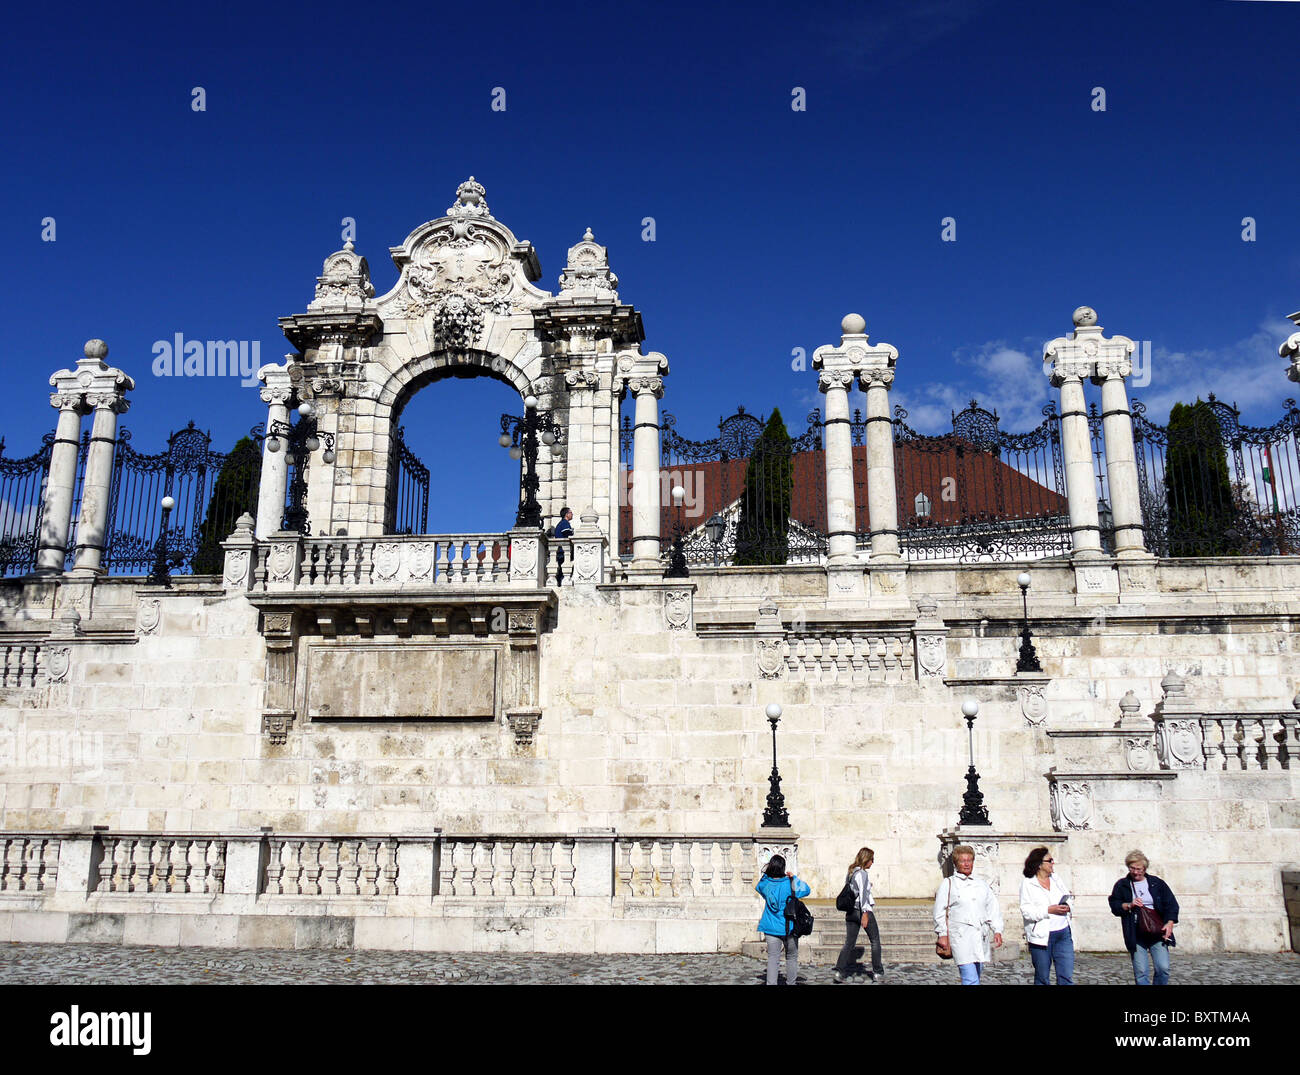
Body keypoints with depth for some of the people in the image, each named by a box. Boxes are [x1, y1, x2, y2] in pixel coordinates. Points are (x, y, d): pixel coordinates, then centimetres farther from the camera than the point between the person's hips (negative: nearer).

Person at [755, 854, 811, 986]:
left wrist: (767, 873, 11)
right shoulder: (789, 884, -13)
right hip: (789, 927, -2)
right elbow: (807, 890, 1)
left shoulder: (765, 883, -4)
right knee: (791, 958, 15)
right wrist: (794, 878, 6)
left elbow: (757, 887, 21)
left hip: (771, 928, 2)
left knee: (773, 958, 2)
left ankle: (771, 983, -7)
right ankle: (790, 983, 22)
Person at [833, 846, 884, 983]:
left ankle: (840, 971, -6)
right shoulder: (862, 873, -12)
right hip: (863, 910, -7)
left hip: (851, 911, 7)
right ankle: (878, 973, 12)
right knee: (875, 941, 8)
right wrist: (865, 913, -21)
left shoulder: (850, 872, 13)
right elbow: (863, 894, -19)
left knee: (849, 943, 6)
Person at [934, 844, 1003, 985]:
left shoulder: (980, 884, 17)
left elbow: (993, 908, 17)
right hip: (961, 939, -5)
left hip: (981, 938, 5)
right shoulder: (948, 884, 3)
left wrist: (997, 931, 7)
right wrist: (943, 934, -5)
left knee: (976, 975, 9)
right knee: (971, 980, -15)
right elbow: (939, 911, 1)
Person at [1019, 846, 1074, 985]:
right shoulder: (1027, 883, -5)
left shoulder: (1056, 879, 13)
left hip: (1063, 934, 5)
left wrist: (1067, 907, -1)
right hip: (1042, 936, -4)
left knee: (1067, 977, -1)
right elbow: (1026, 911, -12)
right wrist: (1049, 910, -20)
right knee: (1042, 978, 5)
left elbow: (1068, 898, 22)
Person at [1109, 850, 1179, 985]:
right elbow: (1114, 906, 6)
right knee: (1140, 973, -4)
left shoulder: (1157, 883, 11)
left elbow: (1171, 904, 8)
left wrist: (1170, 923, -5)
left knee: (1163, 968, -10)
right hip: (1136, 935, 0)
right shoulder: (1122, 885, 9)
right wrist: (1129, 905, -11)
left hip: (1157, 932, 0)